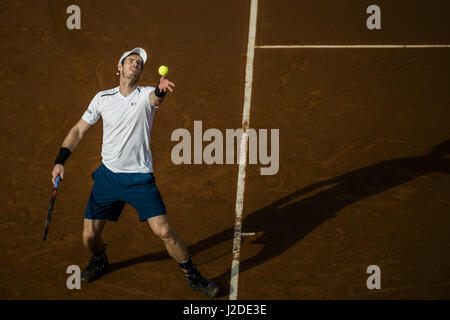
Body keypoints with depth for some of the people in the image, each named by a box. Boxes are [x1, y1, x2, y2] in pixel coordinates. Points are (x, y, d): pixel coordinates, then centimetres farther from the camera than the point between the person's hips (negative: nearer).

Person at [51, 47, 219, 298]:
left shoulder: (146, 95, -6)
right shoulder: (103, 98, 1)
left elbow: (156, 98, -32)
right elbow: (79, 130, 8)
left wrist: (161, 89, -56)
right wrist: (61, 160, -3)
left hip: (140, 178, -2)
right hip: (108, 176, 2)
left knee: (164, 231, -10)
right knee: (90, 235, 3)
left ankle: (193, 276, 10)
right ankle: (100, 261, 38)